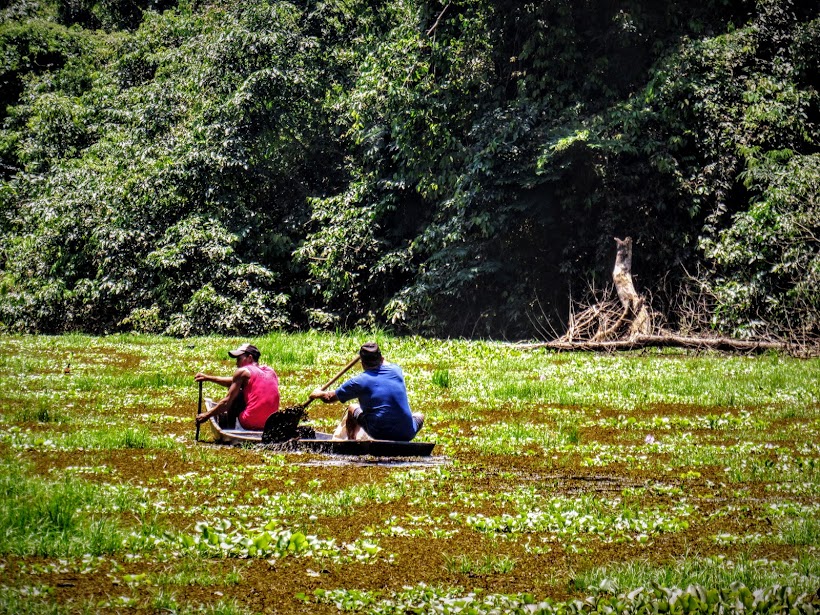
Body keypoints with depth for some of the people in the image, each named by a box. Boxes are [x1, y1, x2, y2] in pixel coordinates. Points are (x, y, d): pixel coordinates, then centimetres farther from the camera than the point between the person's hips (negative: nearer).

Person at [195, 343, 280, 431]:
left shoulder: (243, 371, -3)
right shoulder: (271, 371, 17)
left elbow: (227, 402, -3)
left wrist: (207, 415, 10)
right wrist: (208, 378, 32)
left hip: (250, 423, -7)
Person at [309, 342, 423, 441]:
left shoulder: (359, 381, -4)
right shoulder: (396, 370, 3)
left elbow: (329, 398, 11)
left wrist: (317, 394, 32)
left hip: (379, 434, -1)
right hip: (407, 435, 1)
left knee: (352, 409, 24)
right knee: (419, 416, 35)